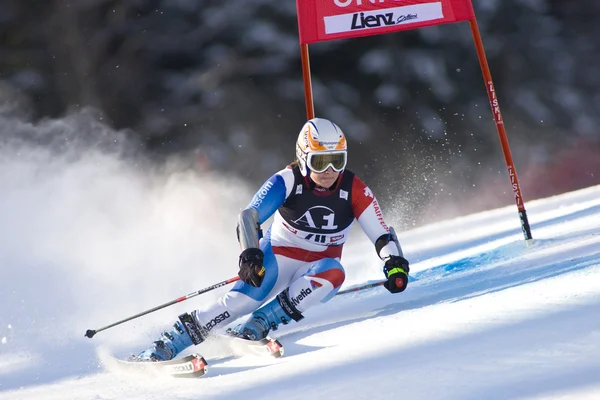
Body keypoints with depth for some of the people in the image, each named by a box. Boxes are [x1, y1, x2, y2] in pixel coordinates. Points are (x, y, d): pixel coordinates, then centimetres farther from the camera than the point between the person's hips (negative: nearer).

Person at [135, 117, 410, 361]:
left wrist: (396, 262, -32)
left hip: (319, 270, 2)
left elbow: (382, 234, -11)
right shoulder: (288, 181, -16)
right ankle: (165, 346, -29)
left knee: (333, 273, -34)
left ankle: (260, 324, -31)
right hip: (278, 258, -2)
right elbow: (250, 216, -24)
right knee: (246, 298, -30)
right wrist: (250, 253, -43)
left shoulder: (354, 191, -12)